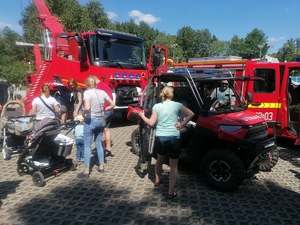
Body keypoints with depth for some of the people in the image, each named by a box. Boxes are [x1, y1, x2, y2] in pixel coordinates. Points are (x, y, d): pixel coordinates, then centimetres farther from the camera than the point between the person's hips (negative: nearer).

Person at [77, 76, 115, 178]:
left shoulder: (87, 92, -13)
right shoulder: (102, 92, 3)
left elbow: (87, 108, -27)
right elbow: (112, 105, 5)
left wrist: (83, 114, -9)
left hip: (90, 121, -5)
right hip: (100, 120, 6)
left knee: (87, 146, 3)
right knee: (98, 144, 18)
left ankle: (86, 171, 7)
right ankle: (101, 166, 25)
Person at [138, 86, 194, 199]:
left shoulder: (157, 106, 1)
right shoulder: (177, 105, -1)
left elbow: (151, 123, -1)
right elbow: (191, 114, -9)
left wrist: (142, 116, 13)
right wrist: (182, 124, -3)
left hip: (160, 137, 2)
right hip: (174, 138, -2)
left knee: (160, 159, 29)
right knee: (173, 166, 10)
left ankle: (157, 180, 46)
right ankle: (170, 192, 11)